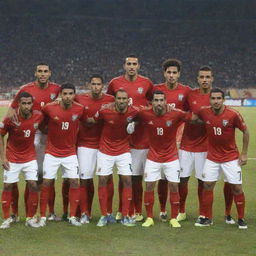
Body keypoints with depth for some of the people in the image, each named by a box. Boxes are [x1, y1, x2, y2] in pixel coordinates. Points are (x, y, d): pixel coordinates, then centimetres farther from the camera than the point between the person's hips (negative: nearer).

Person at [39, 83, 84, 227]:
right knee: (46, 182, -1)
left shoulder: (80, 109, -10)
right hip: (52, 152, -1)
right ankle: (43, 216, 10)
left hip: (70, 153, 1)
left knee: (74, 182, -6)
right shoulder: (49, 108, -14)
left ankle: (73, 217, 4)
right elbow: (43, 123, 6)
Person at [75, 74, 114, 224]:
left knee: (108, 178, 1)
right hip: (86, 144, 0)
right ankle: (85, 213, 9)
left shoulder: (110, 100, -1)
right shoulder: (80, 99, -2)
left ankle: (108, 212, 12)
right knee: (85, 179, -1)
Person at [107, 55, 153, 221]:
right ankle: (122, 211, 11)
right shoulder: (115, 83, 5)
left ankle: (137, 211, 10)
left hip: (140, 136, 0)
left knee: (137, 176, 1)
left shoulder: (146, 83, 4)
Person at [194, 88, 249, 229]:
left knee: (237, 188, 0)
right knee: (207, 185, 1)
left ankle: (241, 219, 16)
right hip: (212, 157, 2)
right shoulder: (204, 112, -11)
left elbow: (245, 131, -5)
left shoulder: (233, 114, -17)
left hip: (231, 157, -2)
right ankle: (206, 218, 15)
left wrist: (244, 153, -4)